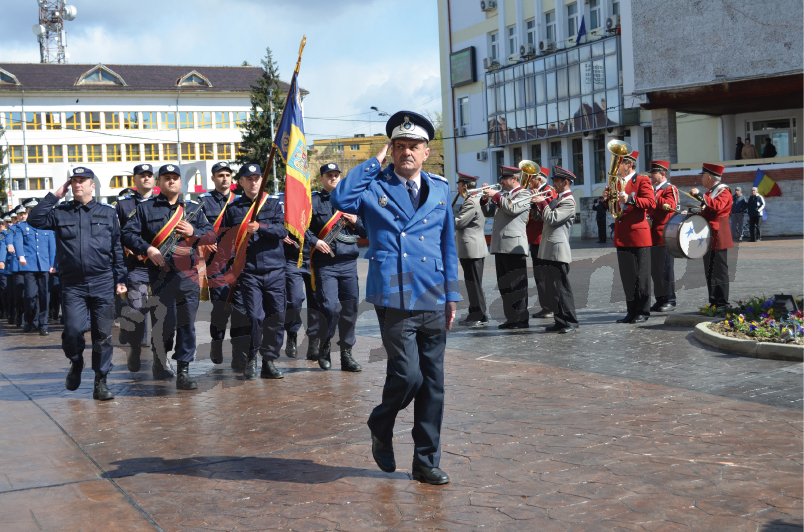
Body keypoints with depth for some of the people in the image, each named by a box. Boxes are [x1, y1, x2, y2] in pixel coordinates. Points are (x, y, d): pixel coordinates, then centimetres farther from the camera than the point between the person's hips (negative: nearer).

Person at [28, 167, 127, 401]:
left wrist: (120, 279, 3)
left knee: (103, 334, 1)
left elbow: (117, 248, 9)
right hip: (72, 285, 0)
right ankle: (76, 362, 21)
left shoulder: (107, 213, 10)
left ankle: (101, 381, 12)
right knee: (73, 330, -11)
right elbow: (35, 220, -4)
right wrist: (54, 196, -3)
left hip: (103, 284, 0)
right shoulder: (61, 213, 11)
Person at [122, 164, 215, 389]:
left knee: (187, 324, -2)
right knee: (164, 324, -3)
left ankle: (183, 372, 4)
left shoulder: (194, 209, 15)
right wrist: (148, 249, -12)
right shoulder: (146, 208, 8)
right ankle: (160, 357, 26)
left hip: (188, 274, 2)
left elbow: (211, 235, 13)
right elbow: (128, 233, 3)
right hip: (160, 274, -2)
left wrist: (193, 233, -7)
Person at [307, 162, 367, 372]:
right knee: (330, 307, -13)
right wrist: (314, 241, -15)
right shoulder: (313, 202, 5)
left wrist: (356, 222, -1)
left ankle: (347, 354, 13)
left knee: (350, 309, 2)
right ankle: (324, 346, 12)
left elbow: (367, 232, 19)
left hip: (348, 263, 4)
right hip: (324, 265, -4)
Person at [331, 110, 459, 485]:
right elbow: (341, 199, -19)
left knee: (433, 384, 7)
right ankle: (381, 427, 19)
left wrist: (451, 294, 14)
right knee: (407, 375, -13)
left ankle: (426, 462, 19)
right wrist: (374, 162, -9)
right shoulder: (375, 187, 2)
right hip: (395, 299, -4)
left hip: (433, 300, 5)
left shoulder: (440, 189, 15)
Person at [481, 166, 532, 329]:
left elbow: (512, 209, -19)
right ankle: (511, 318, 16)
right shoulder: (503, 195, 22)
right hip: (500, 246, 8)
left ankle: (522, 319, -1)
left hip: (514, 246, -8)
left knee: (517, 284, -5)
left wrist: (496, 196, -14)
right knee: (504, 285, 10)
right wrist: (485, 198, 5)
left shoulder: (524, 194, -2)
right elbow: (488, 213, 20)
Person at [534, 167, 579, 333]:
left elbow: (551, 219, -20)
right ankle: (560, 321, 17)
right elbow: (546, 218, 22)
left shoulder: (568, 202, -12)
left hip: (558, 251, -9)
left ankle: (571, 322, -1)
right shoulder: (556, 199, 18)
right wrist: (539, 204, 9)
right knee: (552, 289, 11)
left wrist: (542, 203, -8)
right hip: (547, 251, 9)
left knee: (562, 288, -6)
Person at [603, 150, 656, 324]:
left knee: (641, 275, -3)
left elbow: (651, 202, -14)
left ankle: (643, 312, 2)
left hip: (638, 236, -7)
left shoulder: (642, 180, -1)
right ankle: (631, 311, 13)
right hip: (622, 237, 7)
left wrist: (630, 199, -26)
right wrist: (607, 199, 2)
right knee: (626, 277, 8)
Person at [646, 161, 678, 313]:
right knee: (655, 270, 9)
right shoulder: (653, 189, 20)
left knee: (666, 269, -5)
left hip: (664, 236, -8)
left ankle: (670, 301, 1)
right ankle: (660, 300, 15)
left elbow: (669, 206, -21)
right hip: (653, 236, 8)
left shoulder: (670, 189, -4)